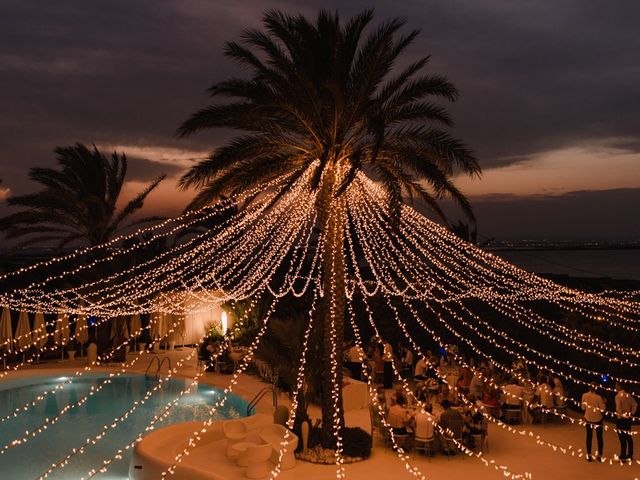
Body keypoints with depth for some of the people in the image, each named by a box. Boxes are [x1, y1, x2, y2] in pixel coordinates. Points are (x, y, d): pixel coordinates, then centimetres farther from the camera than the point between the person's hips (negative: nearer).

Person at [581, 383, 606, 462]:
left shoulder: (584, 396, -11)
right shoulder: (598, 397, -22)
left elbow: (583, 407, -1)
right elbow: (602, 409, -14)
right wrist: (604, 402, 1)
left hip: (588, 418, 3)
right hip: (597, 419, -3)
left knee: (589, 437, 14)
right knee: (599, 437, 14)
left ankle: (589, 455, 18)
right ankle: (599, 455, 20)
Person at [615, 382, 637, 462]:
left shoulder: (618, 396, -15)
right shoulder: (628, 395, 5)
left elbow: (618, 408, -19)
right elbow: (635, 404, 6)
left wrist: (619, 416, -12)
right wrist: (632, 413, 8)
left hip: (621, 419, -6)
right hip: (628, 418, 6)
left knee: (622, 438, -1)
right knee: (629, 437, 14)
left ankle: (623, 457, 4)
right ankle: (630, 455, 23)